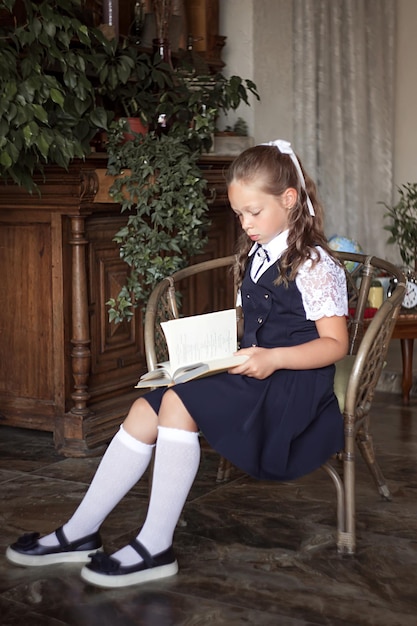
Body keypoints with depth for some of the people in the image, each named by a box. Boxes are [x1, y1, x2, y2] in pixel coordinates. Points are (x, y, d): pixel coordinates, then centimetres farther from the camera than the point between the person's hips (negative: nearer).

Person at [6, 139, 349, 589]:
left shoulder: (314, 264, -8)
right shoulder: (255, 257, 17)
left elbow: (335, 343, -13)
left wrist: (274, 358, -26)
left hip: (293, 383, -8)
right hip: (253, 372, 9)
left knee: (179, 403, -28)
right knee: (145, 409, -7)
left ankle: (155, 547, -23)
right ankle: (80, 533, -2)